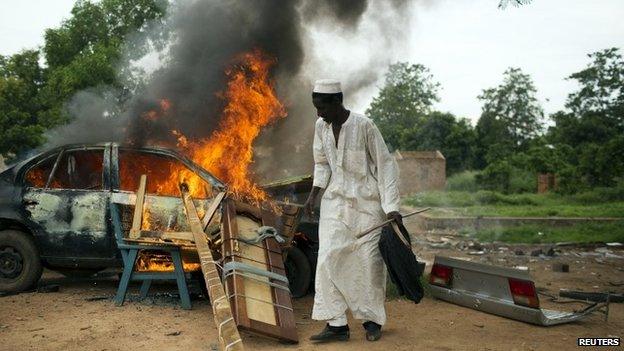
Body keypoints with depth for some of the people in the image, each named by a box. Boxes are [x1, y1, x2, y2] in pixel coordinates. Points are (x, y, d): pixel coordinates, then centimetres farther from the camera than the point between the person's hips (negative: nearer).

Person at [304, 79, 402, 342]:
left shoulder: (364, 126, -17)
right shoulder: (321, 126, -1)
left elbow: (385, 165, -13)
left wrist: (391, 207, -17)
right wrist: (313, 195, 1)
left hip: (366, 202, -4)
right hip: (335, 200, 4)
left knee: (369, 261, 1)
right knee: (329, 258, -6)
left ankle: (372, 321, 19)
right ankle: (336, 324, -1)